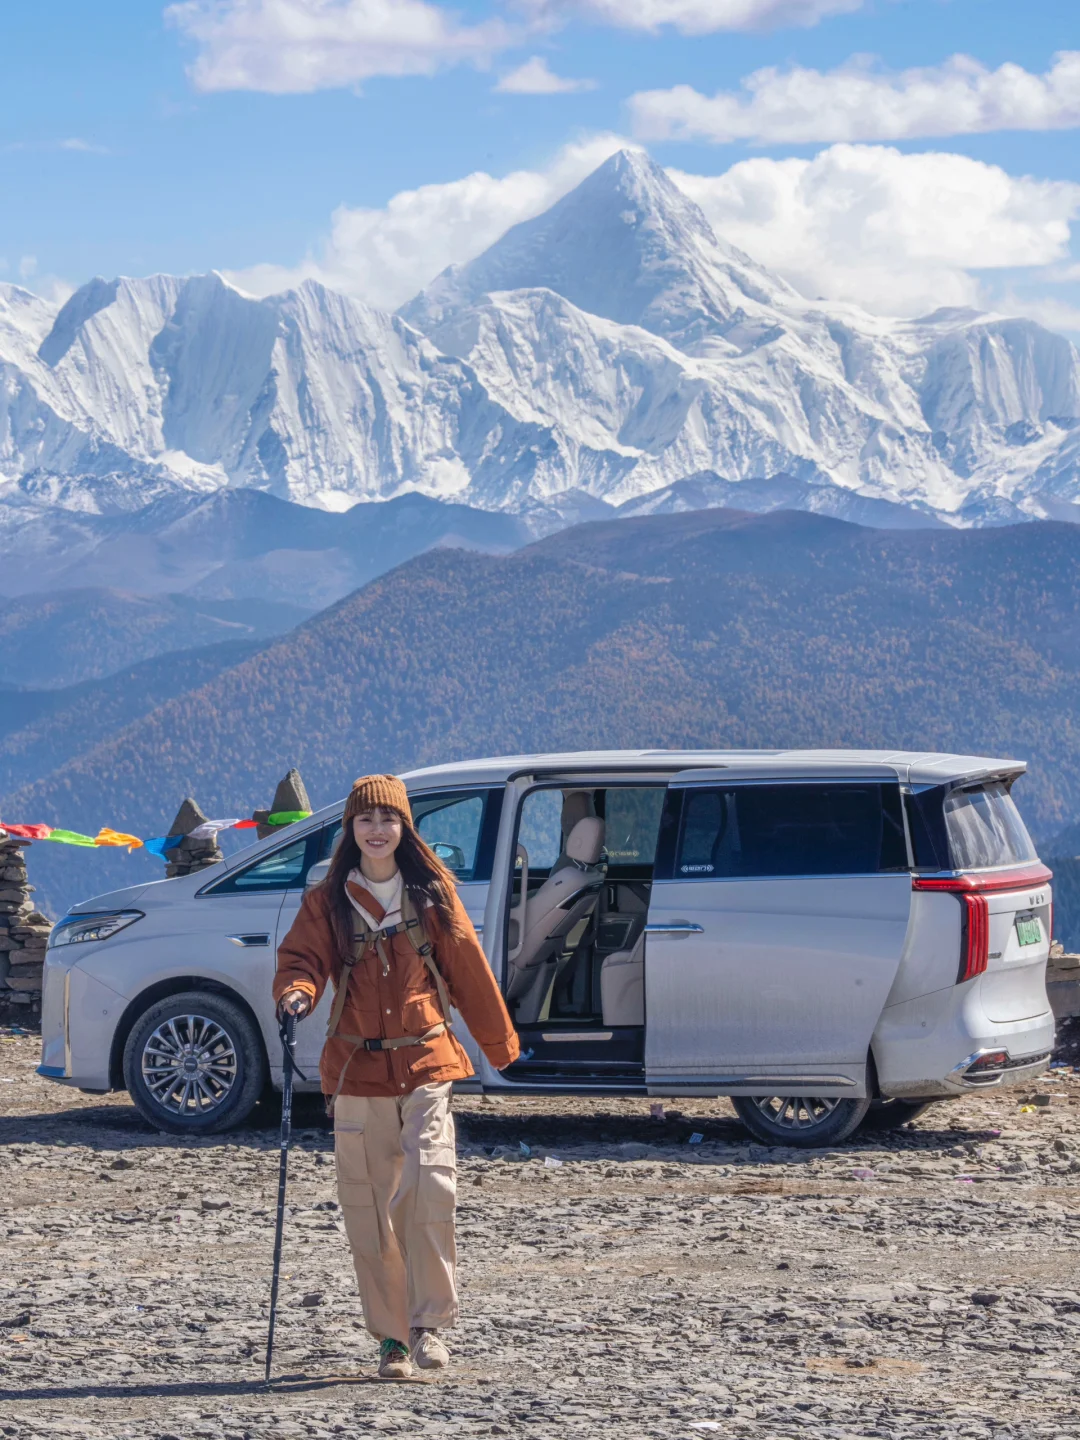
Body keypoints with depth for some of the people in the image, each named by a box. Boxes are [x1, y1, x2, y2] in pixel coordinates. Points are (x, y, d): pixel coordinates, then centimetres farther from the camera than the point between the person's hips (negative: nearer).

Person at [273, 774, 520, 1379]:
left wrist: (501, 1043, 20)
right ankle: (392, 1336, 12)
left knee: (430, 1185, -18)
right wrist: (296, 993, -27)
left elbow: (467, 967, 13)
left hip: (427, 1062, -1)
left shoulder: (433, 894, 6)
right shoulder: (328, 902, 6)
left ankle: (430, 1325, -9)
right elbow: (302, 957, -3)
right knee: (370, 1208, 2)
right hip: (358, 1068, 1)